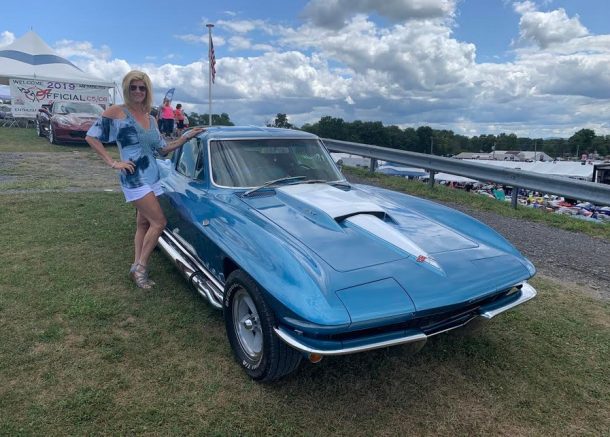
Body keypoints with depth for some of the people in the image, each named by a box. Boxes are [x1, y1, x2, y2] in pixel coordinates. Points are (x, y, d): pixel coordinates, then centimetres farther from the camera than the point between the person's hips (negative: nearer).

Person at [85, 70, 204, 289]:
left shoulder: (151, 119, 11)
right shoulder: (116, 112, -7)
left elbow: (163, 148, 15)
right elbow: (91, 136, -7)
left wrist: (187, 137, 6)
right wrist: (113, 163, -13)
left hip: (152, 177, 7)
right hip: (134, 179, -7)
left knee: (143, 223, 11)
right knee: (159, 222, -11)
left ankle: (137, 267, 20)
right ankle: (140, 267, 3)